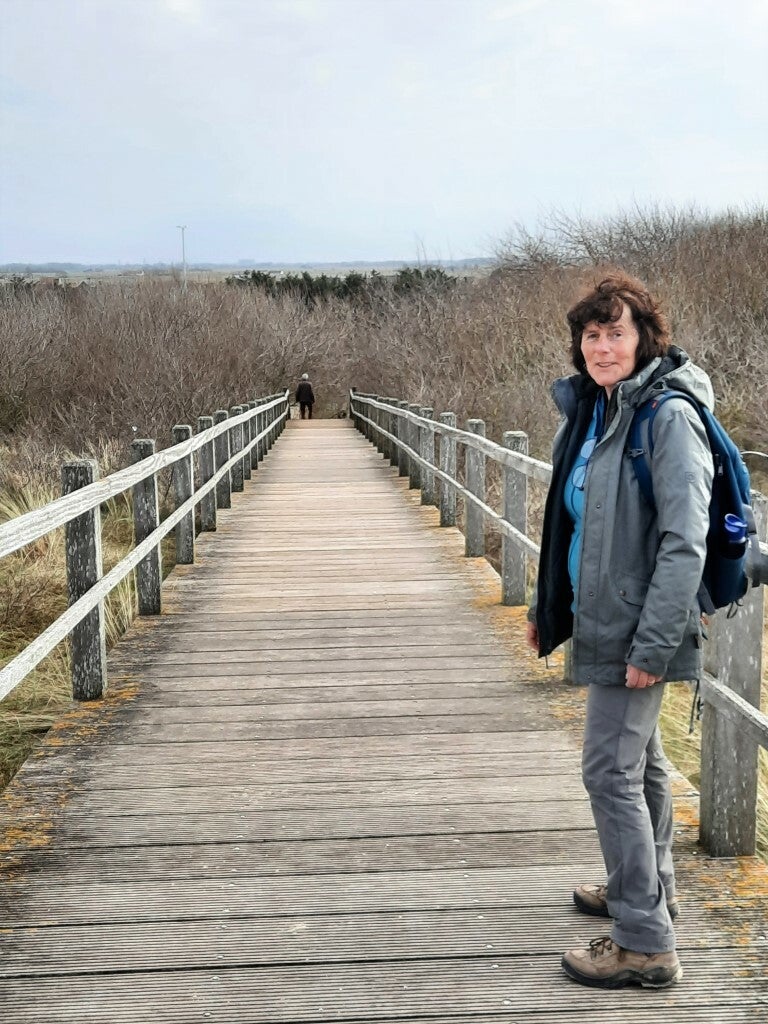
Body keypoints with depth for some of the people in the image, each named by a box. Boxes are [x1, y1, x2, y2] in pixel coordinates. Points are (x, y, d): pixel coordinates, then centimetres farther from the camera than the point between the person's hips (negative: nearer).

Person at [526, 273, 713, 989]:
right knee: (638, 760, 21)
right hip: (602, 619, 9)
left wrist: (653, 643, -25)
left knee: (610, 770, -6)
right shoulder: (590, 410, 9)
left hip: (636, 627, -9)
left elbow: (684, 542, -23)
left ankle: (645, 943, 5)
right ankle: (646, 889, 39)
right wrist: (545, 607, 20)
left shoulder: (669, 416, -18)